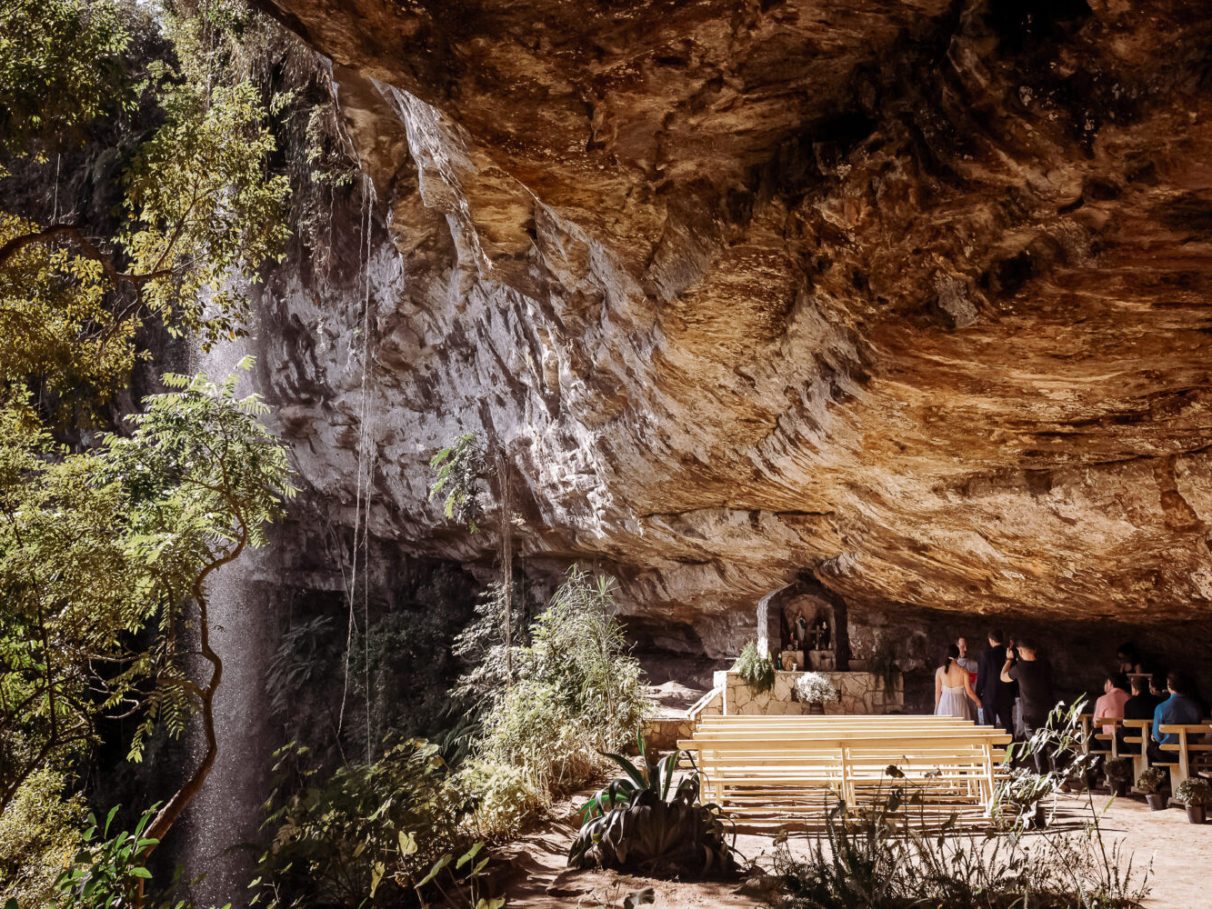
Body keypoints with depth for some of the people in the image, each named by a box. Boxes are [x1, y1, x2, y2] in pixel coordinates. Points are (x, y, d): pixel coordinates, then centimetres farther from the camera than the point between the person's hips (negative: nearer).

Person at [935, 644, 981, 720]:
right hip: (959, 704, -1)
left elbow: (937, 692, 2)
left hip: (944, 704, 1)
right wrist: (978, 701, 14)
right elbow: (969, 691, -4)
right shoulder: (963, 671, -7)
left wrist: (937, 707, 14)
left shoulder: (939, 671, -3)